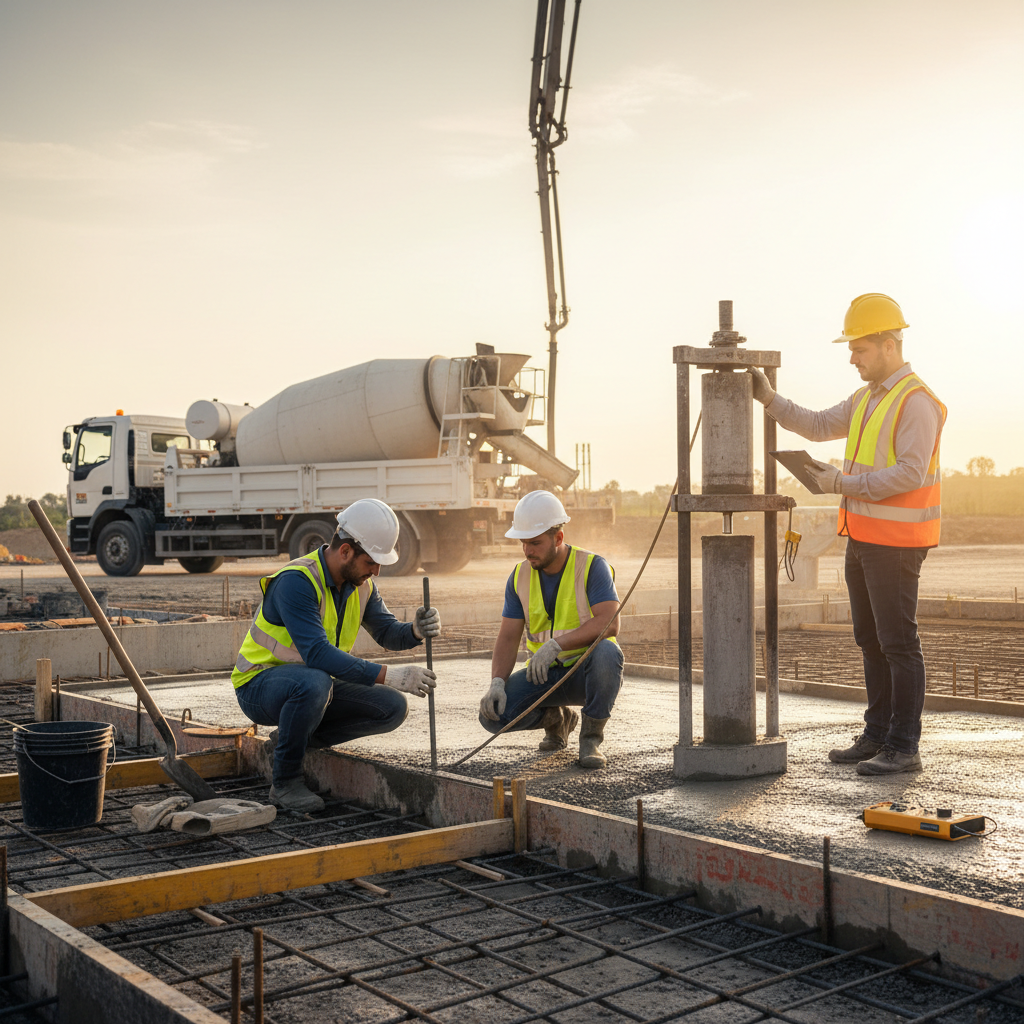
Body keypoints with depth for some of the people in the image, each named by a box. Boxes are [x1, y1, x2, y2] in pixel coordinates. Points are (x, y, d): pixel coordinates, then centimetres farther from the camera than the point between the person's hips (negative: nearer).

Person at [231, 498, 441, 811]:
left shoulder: (361, 584, -2)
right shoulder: (296, 581, -28)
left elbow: (387, 633, 4)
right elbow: (317, 653, -37)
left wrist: (416, 631, -21)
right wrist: (388, 675, -42)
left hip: (312, 684, 8)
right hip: (260, 684, -7)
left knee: (392, 708, -8)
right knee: (314, 682, -41)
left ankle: (295, 738, 7)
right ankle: (286, 780, -18)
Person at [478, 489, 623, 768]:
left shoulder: (592, 567, -13)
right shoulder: (519, 577, 1)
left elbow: (609, 623, -27)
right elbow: (508, 638, -2)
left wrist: (556, 645, -36)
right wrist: (497, 682, -20)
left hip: (588, 672, -4)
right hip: (545, 674, 4)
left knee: (607, 652, -39)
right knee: (492, 714, -20)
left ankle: (591, 737, -13)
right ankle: (557, 719, 13)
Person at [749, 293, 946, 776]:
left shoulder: (916, 401, -14)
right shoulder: (866, 398, 15)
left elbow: (910, 473, -22)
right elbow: (818, 426, 23)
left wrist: (843, 484, -20)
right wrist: (769, 399, 15)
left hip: (896, 543, -9)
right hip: (863, 538, 9)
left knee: (898, 642, -4)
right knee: (871, 641, 13)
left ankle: (904, 747, 3)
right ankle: (877, 735, 23)